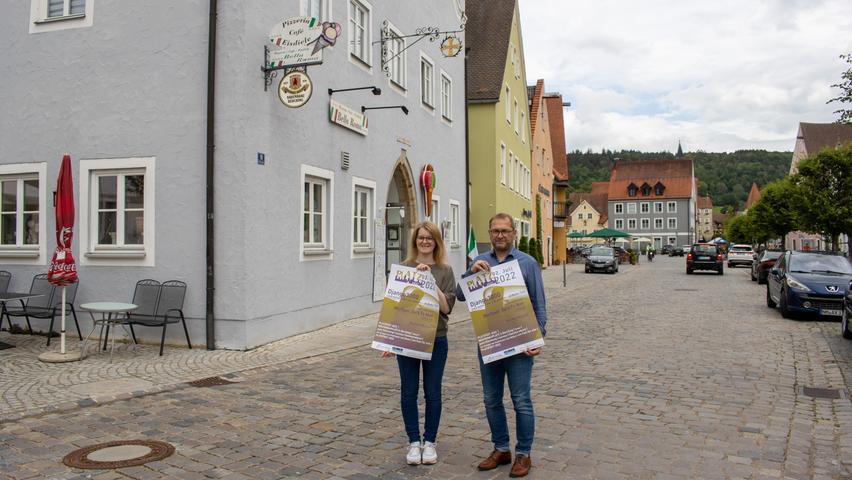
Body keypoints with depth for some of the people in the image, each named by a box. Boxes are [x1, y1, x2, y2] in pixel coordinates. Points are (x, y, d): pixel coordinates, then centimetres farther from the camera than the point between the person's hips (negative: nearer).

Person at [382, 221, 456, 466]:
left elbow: (447, 307, -10)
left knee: (432, 392, 9)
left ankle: (430, 441, 24)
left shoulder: (445, 271, 0)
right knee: (409, 392, 7)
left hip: (436, 340, 0)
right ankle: (414, 442, 22)